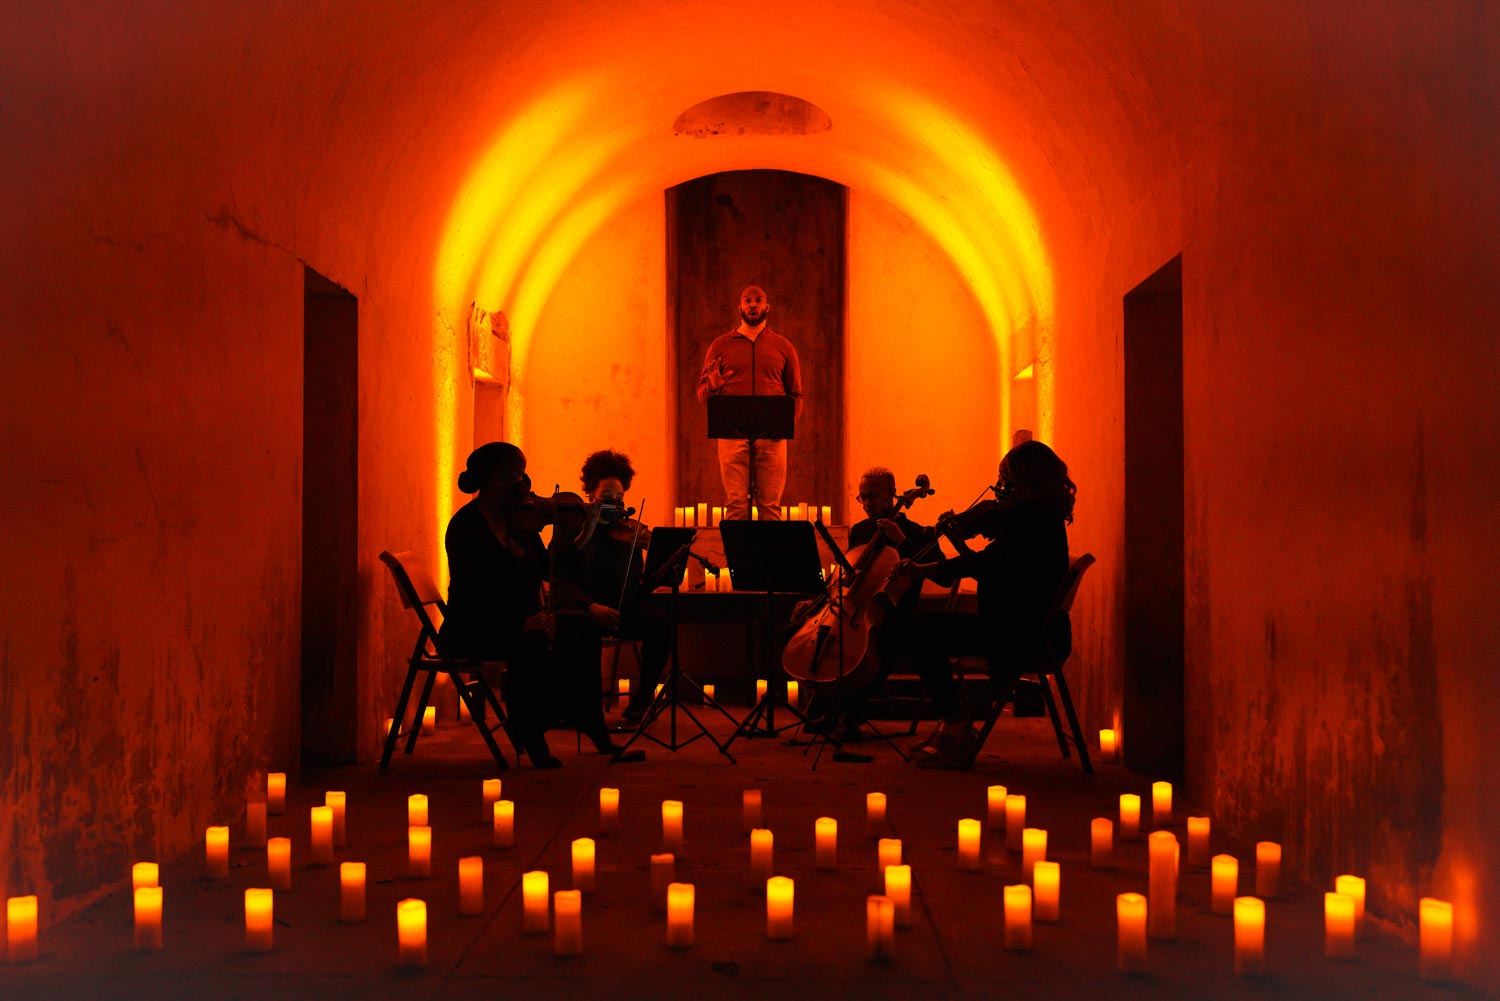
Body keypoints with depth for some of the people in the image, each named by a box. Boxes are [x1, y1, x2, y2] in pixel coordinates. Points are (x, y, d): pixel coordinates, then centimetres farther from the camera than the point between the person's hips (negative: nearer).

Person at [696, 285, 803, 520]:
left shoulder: (783, 347, 14)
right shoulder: (720, 345, 13)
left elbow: (796, 394, 12)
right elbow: (701, 393, 11)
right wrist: (712, 385, -13)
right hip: (732, 433, 0)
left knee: (771, 504, -3)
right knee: (735, 503, -6)